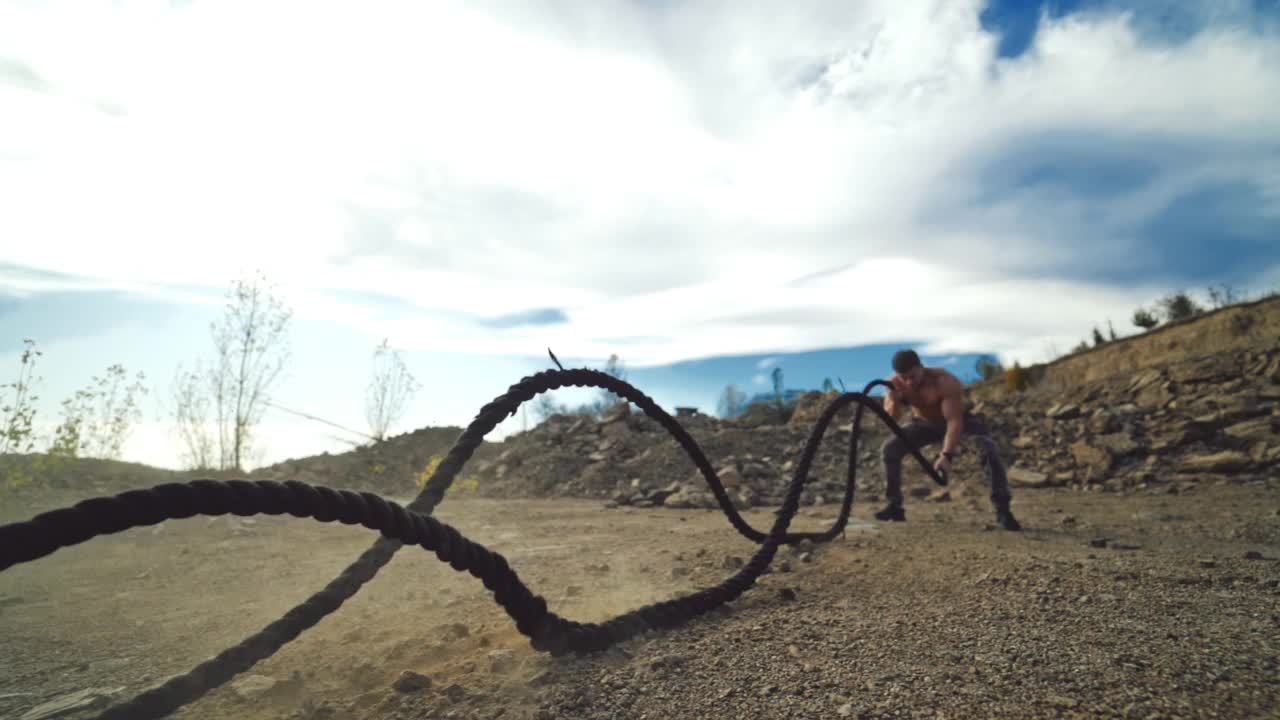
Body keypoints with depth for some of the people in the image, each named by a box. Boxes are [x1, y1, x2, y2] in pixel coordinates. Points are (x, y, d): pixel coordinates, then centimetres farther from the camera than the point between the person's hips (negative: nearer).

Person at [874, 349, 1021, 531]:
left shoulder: (944, 382, -36)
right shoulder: (895, 384, -23)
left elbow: (954, 422, -40)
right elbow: (889, 419, -20)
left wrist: (947, 455, -51)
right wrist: (894, 401, -43)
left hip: (959, 419, -3)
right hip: (925, 423, 3)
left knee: (990, 450, -29)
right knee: (889, 448, -16)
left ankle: (1003, 511, -16)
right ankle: (894, 506, -4)